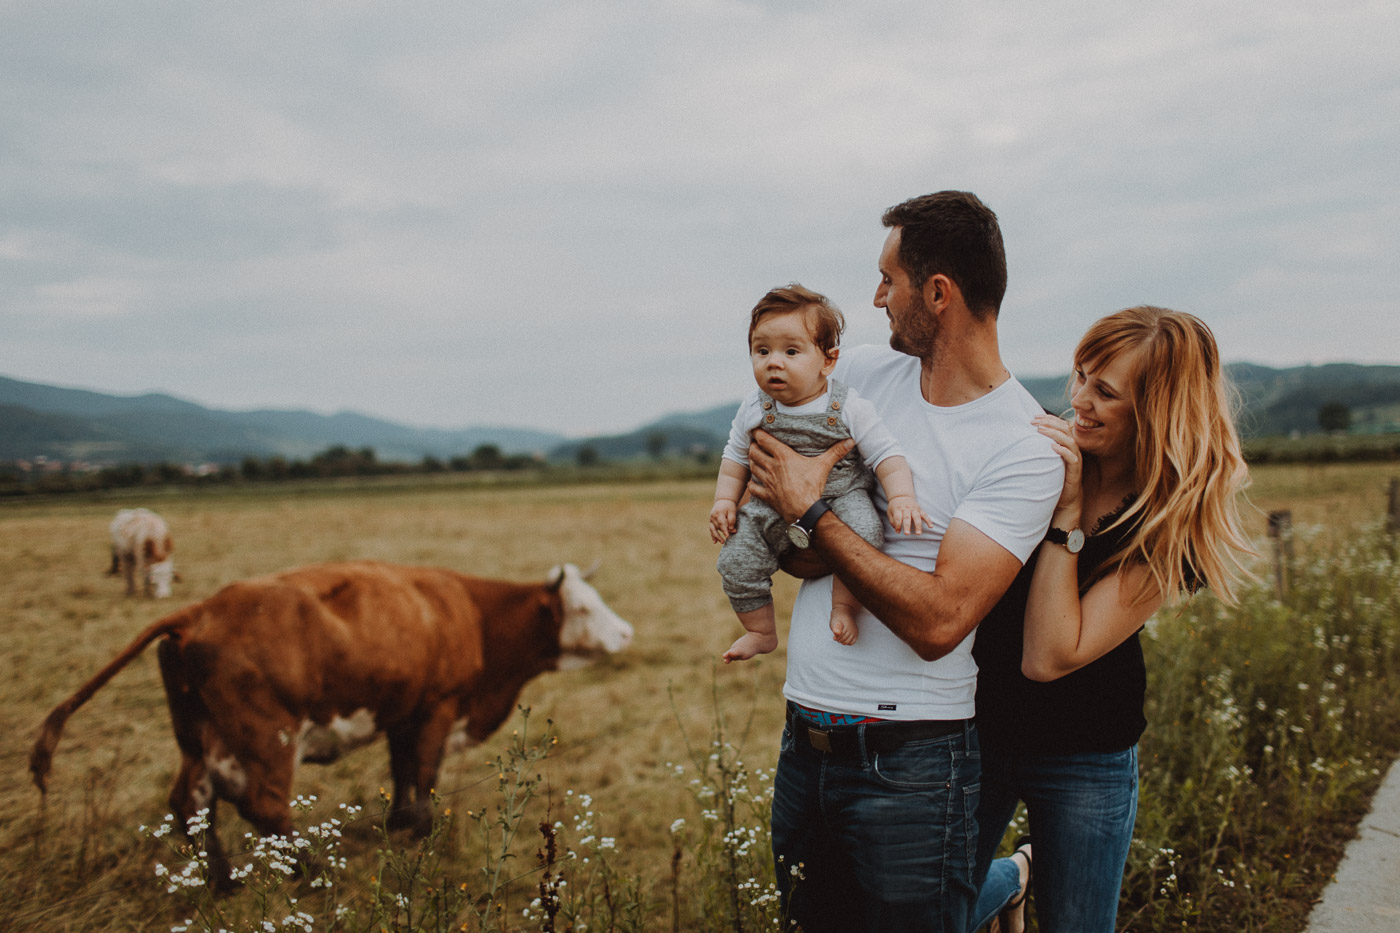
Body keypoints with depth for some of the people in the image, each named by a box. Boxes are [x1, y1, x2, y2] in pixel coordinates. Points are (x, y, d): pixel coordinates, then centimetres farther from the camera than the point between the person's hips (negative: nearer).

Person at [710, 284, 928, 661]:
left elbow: (886, 455, -8)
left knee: (864, 531, -31)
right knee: (735, 559, -10)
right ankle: (761, 631, 13)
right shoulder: (753, 410, 0)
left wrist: (901, 498, -22)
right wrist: (724, 501, 3)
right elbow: (735, 459, 14)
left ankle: (845, 605, -9)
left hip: (840, 498, -3)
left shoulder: (849, 408, -9)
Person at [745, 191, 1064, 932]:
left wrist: (811, 513, -15)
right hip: (804, 740, 6)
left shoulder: (1025, 448, -12)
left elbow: (938, 620, -20)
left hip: (909, 761, -6)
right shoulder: (861, 373, 5)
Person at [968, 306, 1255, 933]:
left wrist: (1067, 514, -28)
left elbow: (1047, 658, -25)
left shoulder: (1169, 534, -17)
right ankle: (1009, 880, 43)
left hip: (1084, 761, -2)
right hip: (977, 732, 2)